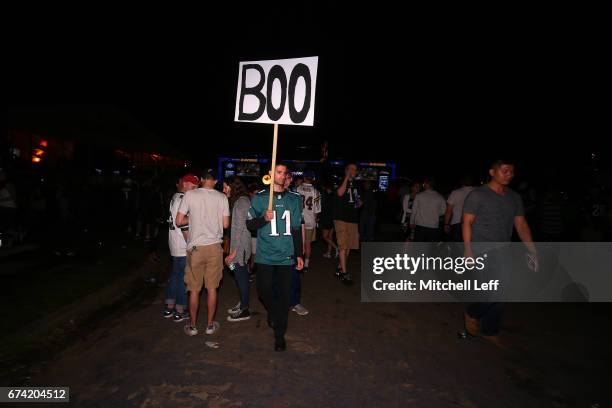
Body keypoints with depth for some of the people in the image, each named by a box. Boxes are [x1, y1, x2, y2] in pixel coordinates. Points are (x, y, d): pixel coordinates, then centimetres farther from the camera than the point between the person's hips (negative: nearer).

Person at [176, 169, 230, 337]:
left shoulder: (190, 194, -6)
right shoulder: (222, 197, -3)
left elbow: (179, 221, -5)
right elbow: (225, 224, -1)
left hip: (195, 247, -1)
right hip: (215, 247, 1)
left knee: (194, 289, 11)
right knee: (212, 288, 12)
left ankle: (192, 326, 24)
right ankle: (210, 325, 23)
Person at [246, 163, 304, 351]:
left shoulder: (294, 199, 6)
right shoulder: (259, 198, 2)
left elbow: (297, 229, 10)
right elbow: (250, 224, 3)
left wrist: (299, 254, 9)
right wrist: (264, 218, -17)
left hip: (286, 255, 1)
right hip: (265, 254, 0)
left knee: (283, 294, 3)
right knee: (264, 290, 6)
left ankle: (280, 334, 19)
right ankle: (272, 311, 40)